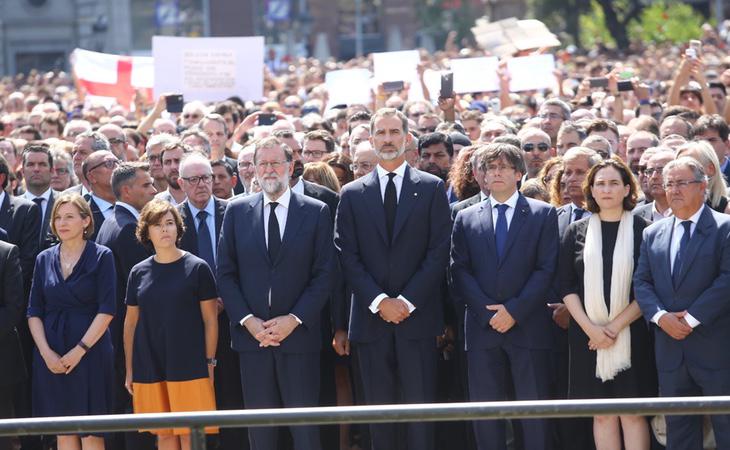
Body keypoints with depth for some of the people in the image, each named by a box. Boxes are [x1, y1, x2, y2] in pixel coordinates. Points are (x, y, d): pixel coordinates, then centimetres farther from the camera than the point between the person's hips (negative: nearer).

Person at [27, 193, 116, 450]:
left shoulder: (101, 256, -1)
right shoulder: (45, 259, 10)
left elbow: (106, 310, -7)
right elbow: (34, 312, 7)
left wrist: (80, 350, -13)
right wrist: (46, 352, -7)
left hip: (90, 351, -4)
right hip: (51, 357, 4)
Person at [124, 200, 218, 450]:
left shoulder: (197, 268, 0)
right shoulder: (139, 273, 8)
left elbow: (210, 320, 1)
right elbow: (131, 323, 12)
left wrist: (209, 363, -3)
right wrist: (129, 371, 11)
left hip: (188, 368, -3)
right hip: (149, 369, 3)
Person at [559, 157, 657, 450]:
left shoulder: (641, 230, 1)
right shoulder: (576, 232, 8)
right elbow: (566, 286, 5)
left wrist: (616, 325, -11)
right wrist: (590, 327, -9)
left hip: (631, 334, -2)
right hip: (588, 335, 2)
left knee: (632, 414, -4)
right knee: (602, 415, 2)